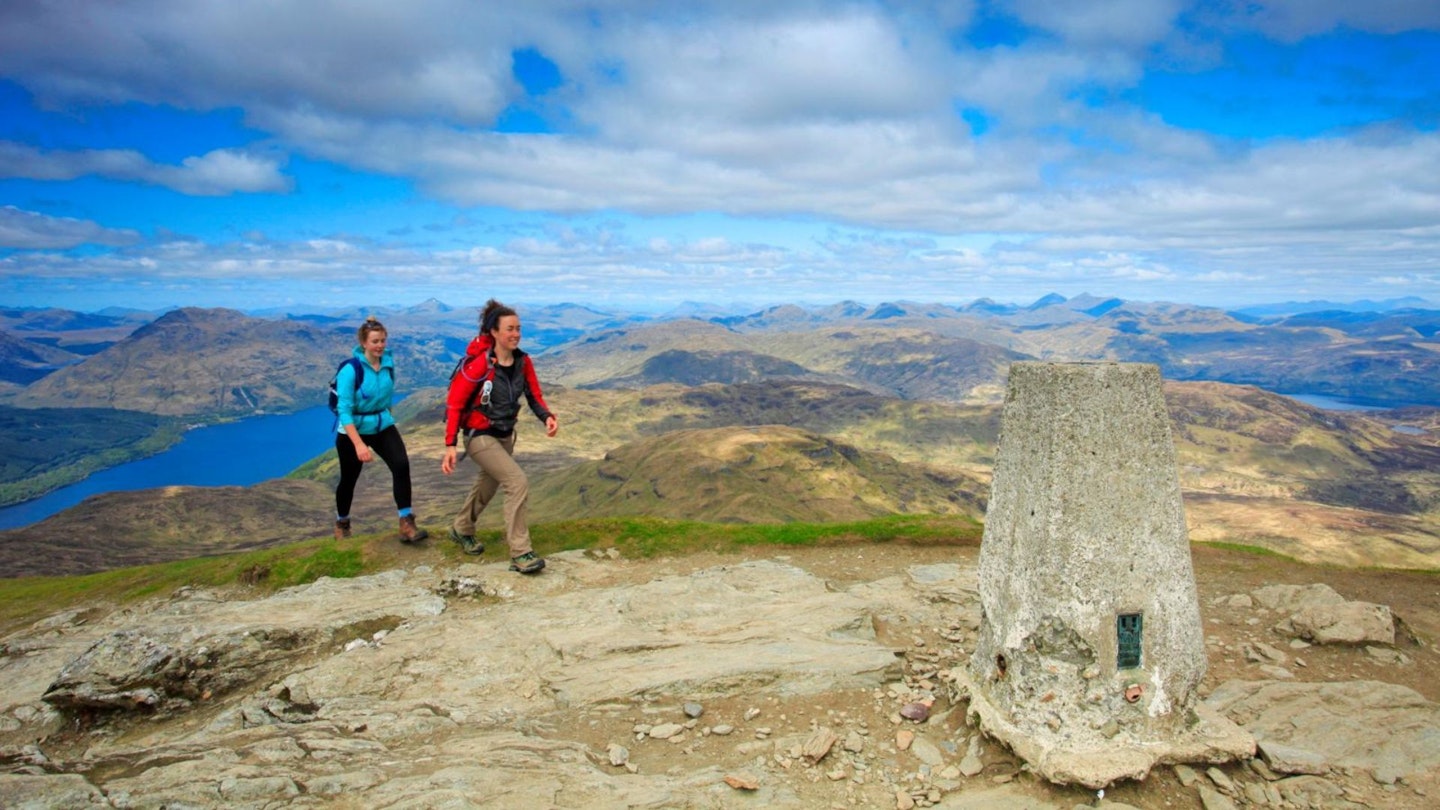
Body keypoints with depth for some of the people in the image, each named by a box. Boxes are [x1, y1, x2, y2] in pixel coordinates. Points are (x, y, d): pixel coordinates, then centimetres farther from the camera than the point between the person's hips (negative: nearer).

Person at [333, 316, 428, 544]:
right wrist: (359, 444, -33)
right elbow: (344, 411, -25)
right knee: (349, 478, 12)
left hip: (383, 426, 4)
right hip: (353, 430, -4)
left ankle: (406, 524, -16)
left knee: (401, 465, -19)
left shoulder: (389, 362, -4)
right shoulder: (351, 370, -21)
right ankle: (342, 524, 39)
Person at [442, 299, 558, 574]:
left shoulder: (523, 362, -6)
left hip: (505, 435, 7)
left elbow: (534, 395, 2)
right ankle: (520, 553, -13)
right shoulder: (479, 364, -23)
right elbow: (454, 403, -19)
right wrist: (451, 445, -23)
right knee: (518, 482, -21)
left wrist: (547, 417, -19)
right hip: (479, 436, -7)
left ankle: (461, 530, 52)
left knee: (488, 485, 25)